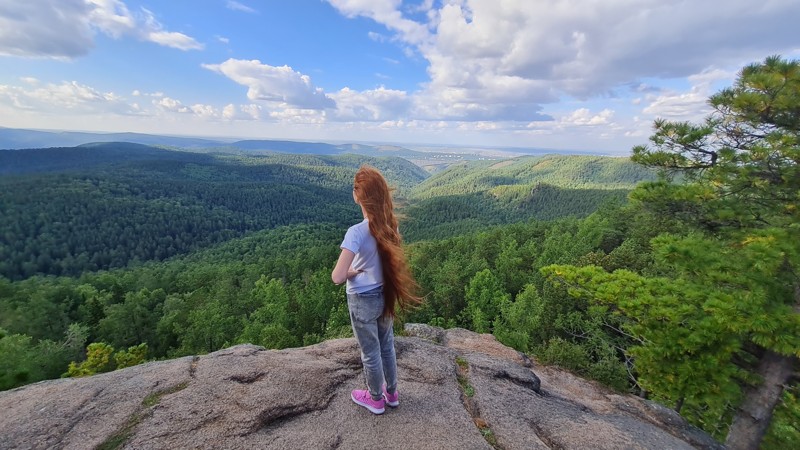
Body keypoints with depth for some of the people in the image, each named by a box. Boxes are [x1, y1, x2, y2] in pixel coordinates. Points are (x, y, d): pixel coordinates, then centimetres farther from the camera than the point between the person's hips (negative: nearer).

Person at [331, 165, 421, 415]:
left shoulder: (357, 232, -28)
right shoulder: (390, 225, -8)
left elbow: (337, 277, -28)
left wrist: (352, 271, -8)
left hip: (363, 301, -6)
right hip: (386, 296, 6)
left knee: (370, 352, 18)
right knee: (387, 346, 25)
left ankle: (376, 399, 42)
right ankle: (391, 393, 47)